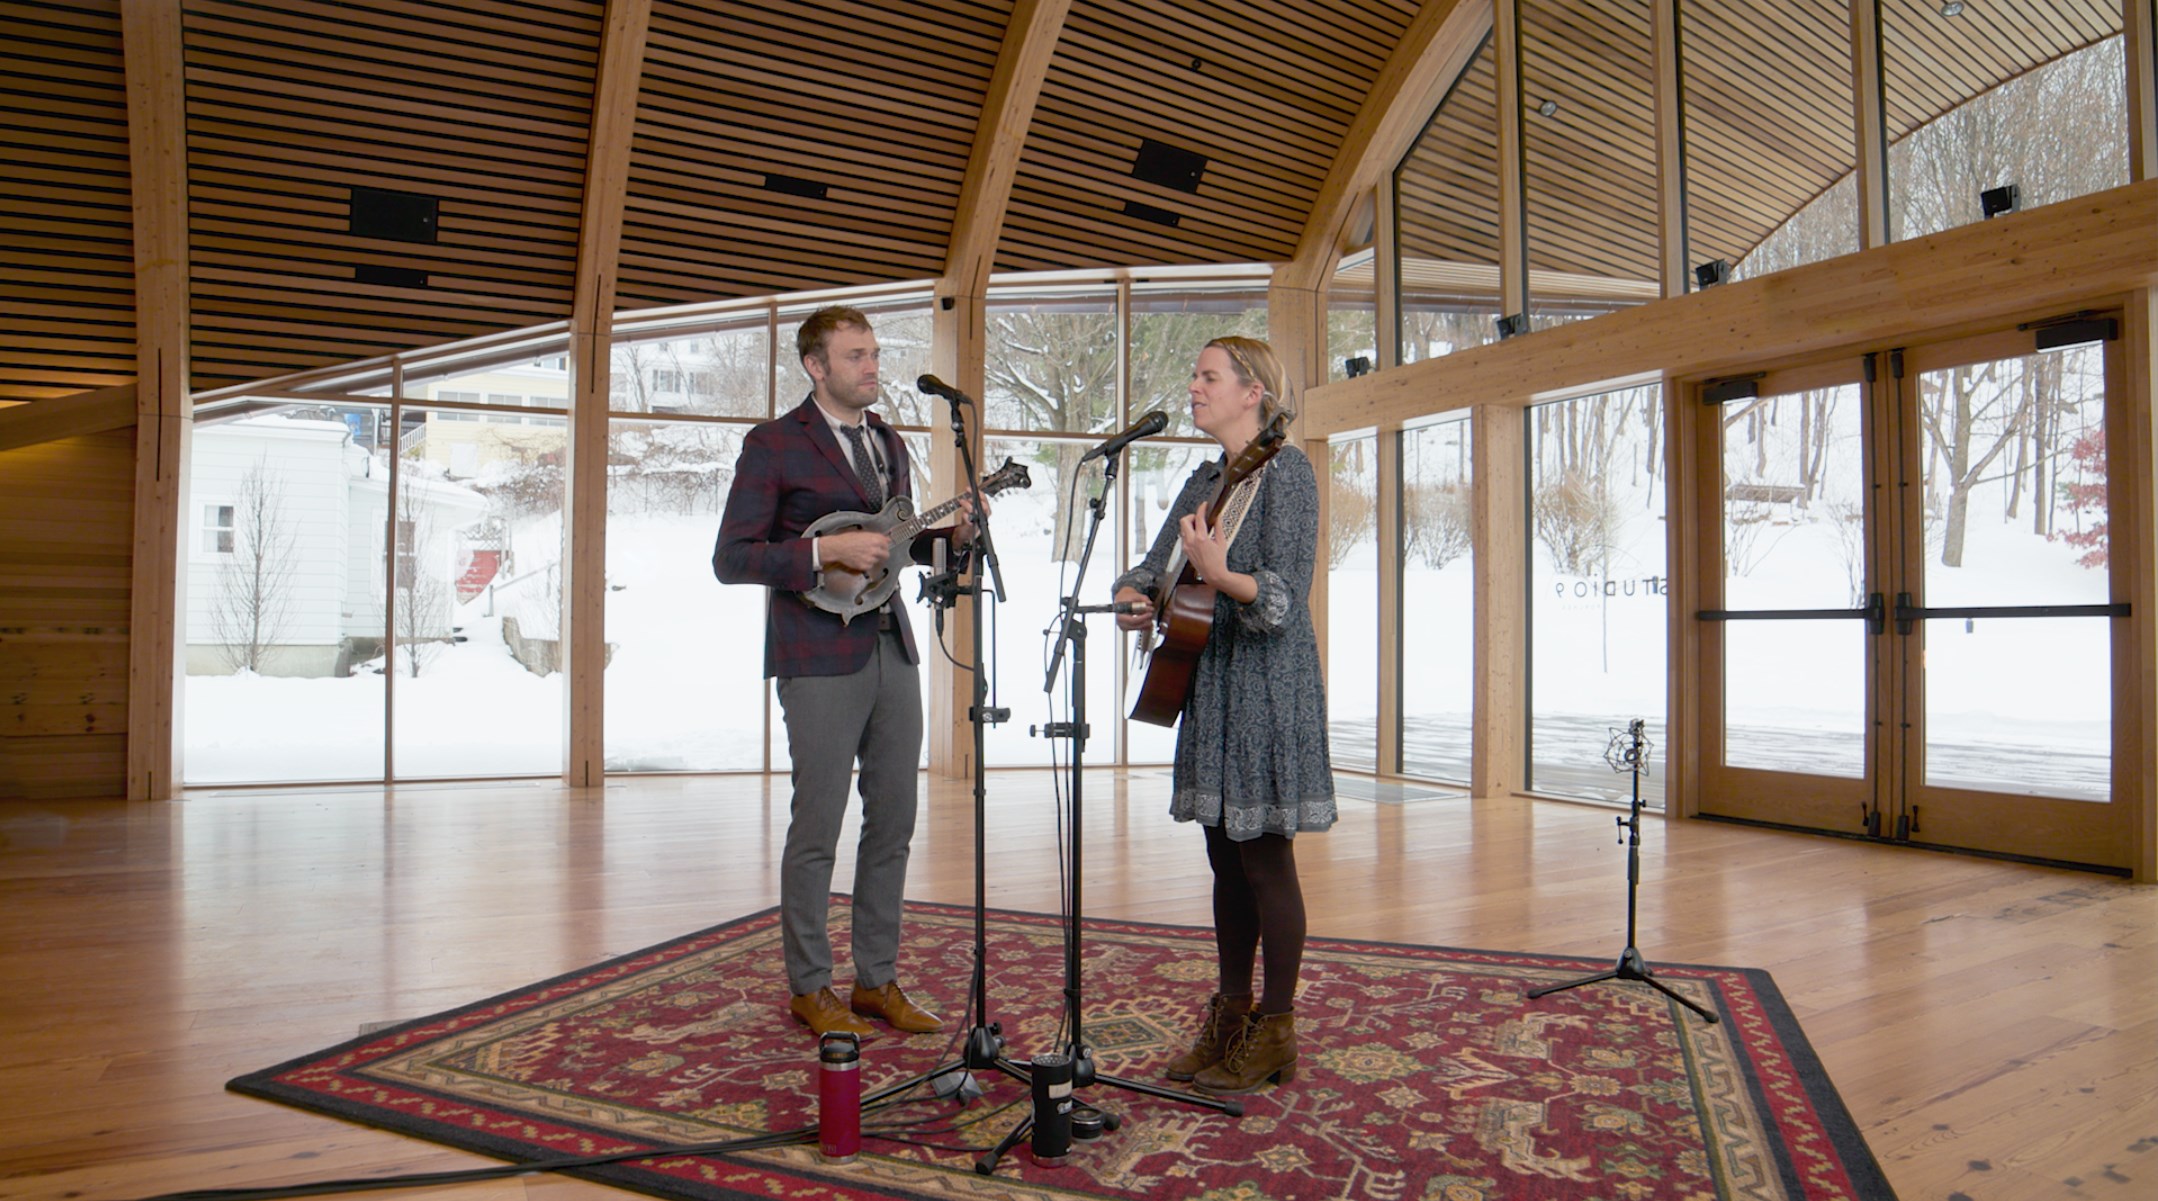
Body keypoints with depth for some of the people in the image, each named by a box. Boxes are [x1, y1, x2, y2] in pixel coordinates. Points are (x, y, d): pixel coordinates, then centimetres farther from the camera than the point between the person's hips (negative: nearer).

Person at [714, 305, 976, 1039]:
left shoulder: (888, 442, 16)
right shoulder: (774, 446, -5)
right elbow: (730, 559, -9)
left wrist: (951, 535, 4)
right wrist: (824, 551, -19)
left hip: (892, 651, 7)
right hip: (820, 657, -6)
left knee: (893, 823, 9)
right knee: (817, 827, 0)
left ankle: (877, 980, 21)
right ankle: (809, 988, 15)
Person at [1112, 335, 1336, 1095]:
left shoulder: (1284, 470, -10)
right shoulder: (1205, 478, 15)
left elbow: (1283, 596, -19)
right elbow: (1152, 569, 19)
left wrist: (1217, 573, -36)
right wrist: (1133, 600, -3)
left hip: (1266, 687, -8)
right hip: (1208, 682, 8)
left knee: (1265, 857, -2)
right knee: (1226, 857, 13)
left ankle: (1275, 1036, 10)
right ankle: (1230, 1020, 24)